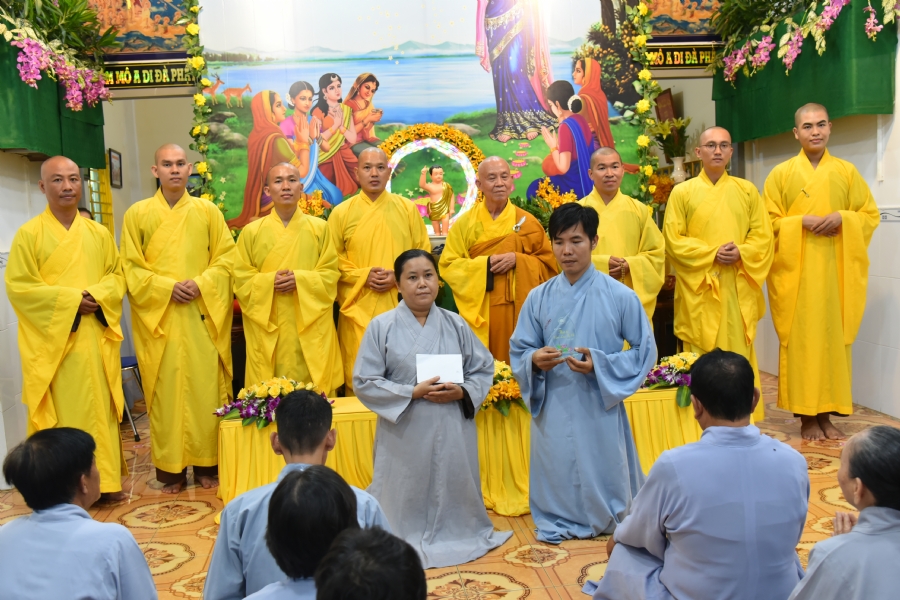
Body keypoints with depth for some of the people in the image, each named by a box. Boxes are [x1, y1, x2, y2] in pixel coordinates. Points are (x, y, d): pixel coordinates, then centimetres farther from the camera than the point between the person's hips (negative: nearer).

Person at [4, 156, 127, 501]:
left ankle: (106, 481, 15)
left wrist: (96, 295, -9)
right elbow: (18, 285, -6)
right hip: (53, 340, -4)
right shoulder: (29, 234, -2)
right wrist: (70, 299, -14)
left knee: (100, 409, 6)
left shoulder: (99, 233, 11)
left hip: (96, 339, 4)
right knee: (61, 412, -2)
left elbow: (117, 276, 12)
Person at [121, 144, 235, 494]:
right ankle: (171, 469, 10)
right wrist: (167, 287, -11)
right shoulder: (137, 214, 6)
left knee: (206, 387, 0)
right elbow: (131, 268, 3)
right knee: (165, 390, 1)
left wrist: (201, 284, -11)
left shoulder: (208, 211, 9)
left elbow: (226, 258, 5)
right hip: (159, 317, 0)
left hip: (203, 315, 1)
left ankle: (207, 464, 11)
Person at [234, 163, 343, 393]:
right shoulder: (252, 231, 5)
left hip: (310, 327, 0)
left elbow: (331, 274, 2)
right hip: (267, 327, 0)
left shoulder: (319, 228, 5)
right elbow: (241, 279, 4)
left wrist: (300, 279, -14)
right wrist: (269, 281, -14)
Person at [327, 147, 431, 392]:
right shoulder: (341, 213, 4)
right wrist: (363, 276, -11)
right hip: (359, 307, -1)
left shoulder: (408, 209, 6)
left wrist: (398, 276, -10)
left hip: (400, 306, 1)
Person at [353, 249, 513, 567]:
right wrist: (413, 393, -15)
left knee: (453, 491, 11)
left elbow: (484, 369, 10)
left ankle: (455, 537, 33)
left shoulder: (456, 324, 4)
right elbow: (364, 382, -6)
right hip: (404, 433, -2)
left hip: (453, 433, 3)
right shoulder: (381, 327, -4)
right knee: (407, 499, 4)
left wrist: (462, 392, -11)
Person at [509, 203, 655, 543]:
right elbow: (518, 351, 7)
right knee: (557, 476, 8)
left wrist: (600, 364, -16)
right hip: (553, 410, 2)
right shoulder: (539, 297, 2)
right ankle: (557, 524, 32)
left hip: (600, 409, -2)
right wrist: (535, 359, -17)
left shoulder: (619, 296, -5)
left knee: (602, 473, 8)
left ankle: (606, 522, 34)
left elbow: (645, 351, -2)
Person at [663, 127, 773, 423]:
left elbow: (763, 236, 8)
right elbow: (673, 240, -3)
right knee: (703, 357, -1)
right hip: (699, 288, -2)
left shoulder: (747, 190, 11)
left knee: (739, 353, 4)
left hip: (738, 288, 2)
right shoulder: (682, 192, 4)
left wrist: (741, 253, -12)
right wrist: (712, 254, -14)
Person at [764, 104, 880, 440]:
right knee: (800, 340, -2)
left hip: (835, 272, 2)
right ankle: (806, 417, 6)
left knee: (834, 338, 2)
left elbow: (871, 215, 9)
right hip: (796, 273, -2)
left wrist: (842, 219, -10)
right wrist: (802, 222, -14)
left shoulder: (847, 172, 9)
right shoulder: (780, 174, 4)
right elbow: (768, 223, 1)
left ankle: (826, 414, 13)